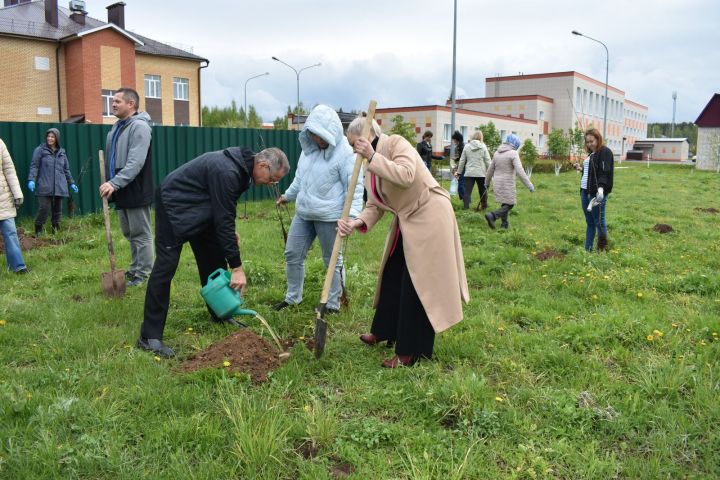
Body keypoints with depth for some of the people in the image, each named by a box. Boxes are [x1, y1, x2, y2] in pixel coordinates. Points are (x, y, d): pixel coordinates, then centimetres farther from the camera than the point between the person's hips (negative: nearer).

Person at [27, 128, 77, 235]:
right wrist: (31, 180, -16)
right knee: (44, 208, -9)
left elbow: (66, 169, 21)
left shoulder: (61, 152, 15)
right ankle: (38, 230, 6)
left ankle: (55, 229, 17)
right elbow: (34, 166, -3)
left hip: (59, 186, 4)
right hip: (45, 187, -4)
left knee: (58, 209, 7)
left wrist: (71, 183, 20)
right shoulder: (40, 150, 2)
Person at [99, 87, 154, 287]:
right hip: (121, 191, 9)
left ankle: (143, 274, 9)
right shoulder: (117, 127, 14)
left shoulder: (139, 126, -16)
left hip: (135, 191, -9)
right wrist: (110, 184, 15)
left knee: (141, 234, 0)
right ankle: (135, 268, 29)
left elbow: (135, 163, -25)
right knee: (129, 233, 17)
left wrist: (114, 183, -30)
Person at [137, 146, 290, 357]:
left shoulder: (242, 166, -3)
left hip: (201, 209, 10)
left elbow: (224, 209, 12)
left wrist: (230, 232, -1)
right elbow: (223, 219, -31)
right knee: (166, 266, -11)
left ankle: (219, 314, 24)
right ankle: (150, 336, -8)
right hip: (174, 204, -9)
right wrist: (237, 267, -26)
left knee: (214, 259, 9)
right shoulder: (226, 172, -32)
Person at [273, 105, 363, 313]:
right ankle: (292, 297, 30)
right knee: (292, 254, 12)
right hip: (303, 213, 7)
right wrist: (288, 195, 32)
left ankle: (333, 304, 21)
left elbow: (355, 187, -18)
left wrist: (351, 214, -29)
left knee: (332, 260, 7)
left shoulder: (345, 153, -15)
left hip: (329, 217, -7)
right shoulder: (309, 147, 7)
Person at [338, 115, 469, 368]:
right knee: (392, 277, 18)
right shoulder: (371, 166, 10)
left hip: (429, 218, -9)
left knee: (417, 285, -4)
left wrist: (372, 157, -28)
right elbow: (375, 205, 5)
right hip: (407, 222, 9)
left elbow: (405, 176, -32)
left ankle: (410, 352, 5)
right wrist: (357, 222, -14)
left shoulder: (396, 143, -14)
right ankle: (384, 331, 38)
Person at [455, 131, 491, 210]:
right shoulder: (483, 147, -4)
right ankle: (484, 206, 27)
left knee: (467, 192, 0)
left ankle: (465, 207, -7)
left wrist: (458, 172, 13)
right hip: (481, 173, -1)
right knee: (482, 191, 15)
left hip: (469, 173, 1)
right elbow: (487, 161, -3)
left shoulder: (467, 146, 2)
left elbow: (462, 160, 6)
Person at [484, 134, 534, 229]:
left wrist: (487, 182, 28)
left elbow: (490, 169, 15)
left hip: (498, 184, 7)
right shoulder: (513, 154, -13)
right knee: (509, 205, 0)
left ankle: (504, 223, 22)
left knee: (505, 203, 21)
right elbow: (520, 171, -21)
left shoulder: (497, 153, 7)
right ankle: (492, 216, -19)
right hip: (508, 184, -7)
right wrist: (529, 185, -20)